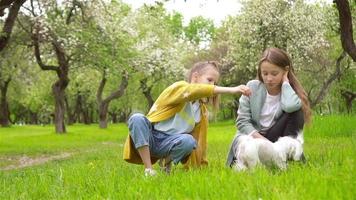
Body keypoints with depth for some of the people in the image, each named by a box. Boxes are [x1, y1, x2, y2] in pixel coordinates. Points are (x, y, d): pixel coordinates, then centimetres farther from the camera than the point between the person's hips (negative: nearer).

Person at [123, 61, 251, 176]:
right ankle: (148, 169, -30)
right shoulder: (179, 87, -8)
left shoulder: (202, 110, 13)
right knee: (137, 118, -37)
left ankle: (166, 164, -3)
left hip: (169, 143, 4)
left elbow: (199, 142, 15)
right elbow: (193, 91, -31)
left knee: (190, 141, -31)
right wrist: (230, 89, -38)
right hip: (149, 137, -4)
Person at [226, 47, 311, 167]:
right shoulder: (252, 87, -8)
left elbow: (290, 106, -35)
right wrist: (260, 138, -24)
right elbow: (242, 121, -8)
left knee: (296, 111, -22)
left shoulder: (288, 91, -8)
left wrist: (285, 81, -19)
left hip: (274, 139, 2)